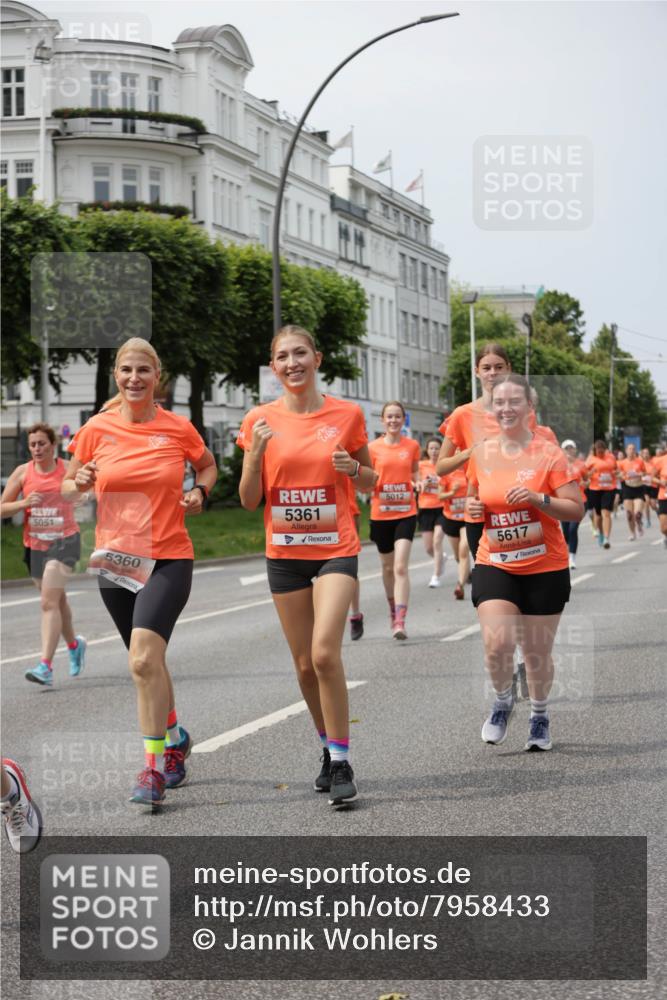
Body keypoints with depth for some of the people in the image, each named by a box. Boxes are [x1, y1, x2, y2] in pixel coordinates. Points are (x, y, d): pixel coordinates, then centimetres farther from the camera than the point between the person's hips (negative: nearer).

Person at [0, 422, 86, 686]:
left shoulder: (68, 470, -5)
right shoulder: (22, 472, 1)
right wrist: (24, 503, -16)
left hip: (63, 542, -4)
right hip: (34, 544, 4)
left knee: (49, 602, -18)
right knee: (57, 601, 20)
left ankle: (45, 667, -23)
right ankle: (74, 644, 47)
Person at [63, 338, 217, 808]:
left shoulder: (178, 427, -3)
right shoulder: (97, 428, 0)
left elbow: (208, 465, 17)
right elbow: (69, 484, 12)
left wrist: (199, 492, -3)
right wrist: (80, 483, -10)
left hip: (168, 559, -3)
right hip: (114, 558, 4)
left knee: (144, 659, -21)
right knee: (148, 661, 16)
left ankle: (154, 769, -15)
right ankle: (174, 736, 41)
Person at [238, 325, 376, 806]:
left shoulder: (346, 414, -2)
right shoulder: (260, 420, 0)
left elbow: (371, 479, 11)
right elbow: (249, 500, 1)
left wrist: (353, 469, -11)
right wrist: (256, 452, -15)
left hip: (336, 549, -2)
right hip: (285, 553, 3)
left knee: (325, 653, -19)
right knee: (305, 664, 8)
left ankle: (342, 762, -9)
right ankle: (329, 749, 29)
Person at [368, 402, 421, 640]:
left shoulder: (412, 446, 3)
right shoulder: (373, 447, 1)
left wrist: (418, 483, -5)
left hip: (406, 513, -1)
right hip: (381, 513, 1)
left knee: (400, 567, -14)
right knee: (388, 567, 14)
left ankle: (400, 622, -19)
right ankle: (393, 611, 35)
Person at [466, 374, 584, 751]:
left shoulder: (548, 453, -8)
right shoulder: (482, 454, 3)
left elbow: (576, 510, -10)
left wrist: (538, 498, -25)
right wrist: (473, 507, -2)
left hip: (545, 568, -2)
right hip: (495, 565, 2)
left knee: (538, 652, 7)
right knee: (497, 642, -17)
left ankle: (540, 715, 33)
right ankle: (503, 701, 13)